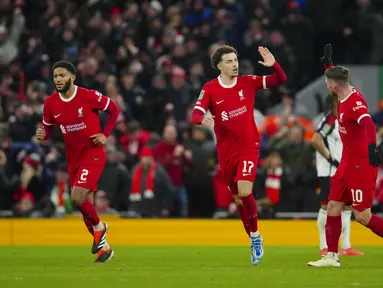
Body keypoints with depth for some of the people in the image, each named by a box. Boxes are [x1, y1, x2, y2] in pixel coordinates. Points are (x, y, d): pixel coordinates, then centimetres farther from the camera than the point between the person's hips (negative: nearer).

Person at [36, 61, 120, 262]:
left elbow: (114, 109, -1)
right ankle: (103, 246, 24)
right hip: (73, 158, 5)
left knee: (77, 197, -21)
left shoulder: (89, 96, -14)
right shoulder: (50, 103, -2)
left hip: (92, 154, -5)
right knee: (85, 205, 8)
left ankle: (98, 227, 7)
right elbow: (48, 127, 11)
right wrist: (43, 135, -12)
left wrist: (105, 135, -9)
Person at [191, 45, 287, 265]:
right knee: (238, 199, 9)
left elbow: (281, 80, 1)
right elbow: (196, 115, -13)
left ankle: (255, 236, -1)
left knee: (244, 191, -21)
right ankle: (254, 241, 28)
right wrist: (203, 119, -37)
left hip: (249, 147, -2)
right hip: (226, 152, 2)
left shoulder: (248, 82, -2)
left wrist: (273, 65, -19)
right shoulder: (210, 89, -4)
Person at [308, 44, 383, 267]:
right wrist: (329, 63, 30)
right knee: (333, 206, 7)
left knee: (363, 216, -8)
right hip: (348, 163, 9)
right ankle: (332, 256, 11)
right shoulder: (345, 96, 5)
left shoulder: (355, 102, -22)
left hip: (362, 164, -9)